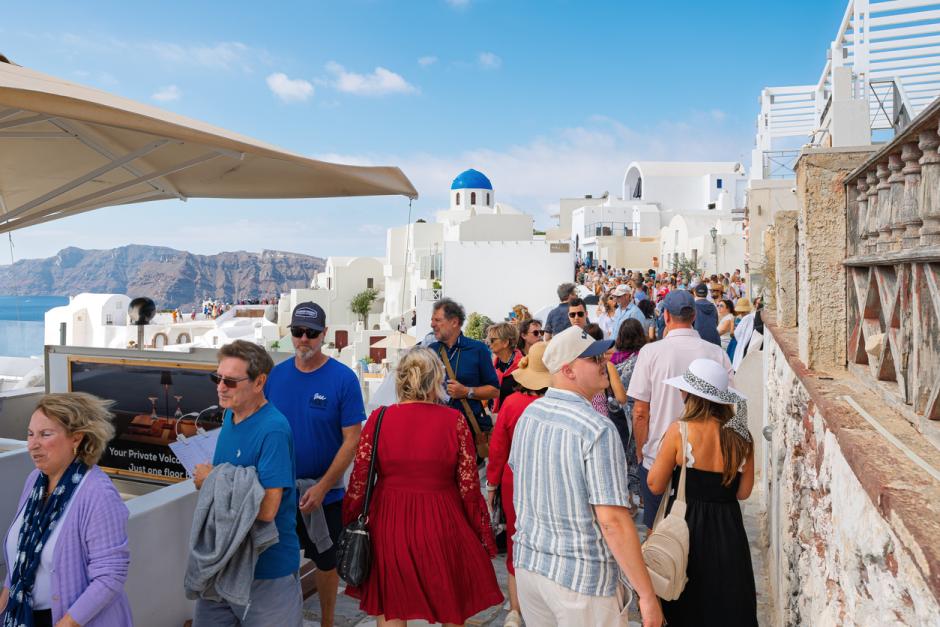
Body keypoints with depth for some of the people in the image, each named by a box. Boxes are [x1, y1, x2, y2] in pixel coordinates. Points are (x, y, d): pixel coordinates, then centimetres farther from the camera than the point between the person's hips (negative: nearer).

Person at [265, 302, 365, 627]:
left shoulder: (343, 378, -15)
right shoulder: (277, 374, -3)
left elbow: (352, 439, -15)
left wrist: (322, 487, -19)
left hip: (323, 492, -3)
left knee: (325, 561, 16)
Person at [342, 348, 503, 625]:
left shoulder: (379, 418, -6)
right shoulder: (454, 420, -10)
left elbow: (358, 481, -4)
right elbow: (469, 487, -7)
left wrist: (349, 525, 10)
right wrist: (484, 535, 5)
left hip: (389, 523, 1)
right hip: (441, 525, -1)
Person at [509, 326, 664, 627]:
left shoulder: (528, 414, 0)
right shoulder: (598, 429, -22)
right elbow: (612, 520, -24)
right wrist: (647, 596, -16)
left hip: (527, 562, 6)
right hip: (582, 578, -6)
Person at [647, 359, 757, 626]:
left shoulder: (679, 430, -17)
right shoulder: (741, 434, -6)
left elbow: (655, 485, -10)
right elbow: (743, 492, 3)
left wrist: (661, 449, 2)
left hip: (687, 524, -3)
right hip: (728, 526, 3)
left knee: (684, 605, 15)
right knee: (727, 604, 20)